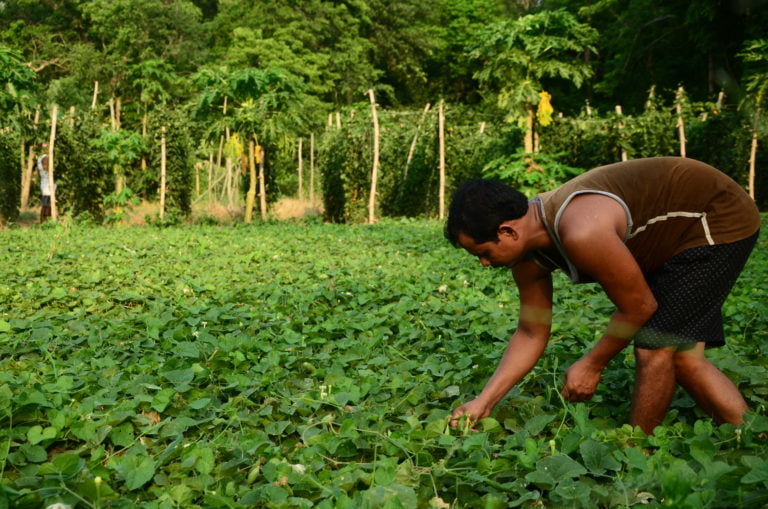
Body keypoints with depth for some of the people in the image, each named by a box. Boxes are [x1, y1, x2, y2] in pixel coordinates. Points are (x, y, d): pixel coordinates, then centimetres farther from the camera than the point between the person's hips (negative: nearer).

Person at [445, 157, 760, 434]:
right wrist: (483, 402, -4)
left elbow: (639, 307, -23)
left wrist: (592, 365, -10)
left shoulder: (581, 233, -37)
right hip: (680, 235, 9)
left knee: (654, 348, -11)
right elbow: (531, 334, 1)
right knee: (681, 355, 9)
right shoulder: (527, 254, -8)